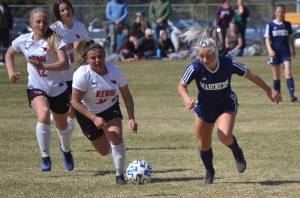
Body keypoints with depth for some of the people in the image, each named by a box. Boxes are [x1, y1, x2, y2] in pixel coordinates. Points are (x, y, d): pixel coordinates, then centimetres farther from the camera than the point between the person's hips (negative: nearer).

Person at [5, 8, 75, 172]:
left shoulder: (55, 40, -16)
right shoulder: (23, 40, -6)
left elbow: (65, 64, -28)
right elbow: (9, 54, 15)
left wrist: (43, 66, -41)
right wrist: (11, 72, -1)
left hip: (58, 89, 0)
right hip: (36, 88, 0)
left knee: (62, 125, 16)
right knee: (43, 114, -30)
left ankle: (66, 149, 52)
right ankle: (45, 158, -21)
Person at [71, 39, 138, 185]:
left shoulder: (115, 71, -19)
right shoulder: (82, 75, -28)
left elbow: (126, 96, -7)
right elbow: (75, 101, -25)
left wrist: (131, 118, -18)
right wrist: (94, 119, -32)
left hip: (110, 108, 2)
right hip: (87, 113, -1)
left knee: (116, 136, -25)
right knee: (104, 151, 6)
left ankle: (120, 174, -10)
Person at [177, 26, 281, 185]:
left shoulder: (228, 64, -28)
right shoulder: (195, 68, -28)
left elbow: (251, 76, -14)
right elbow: (181, 86, -16)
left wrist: (269, 91, -4)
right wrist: (187, 98, -39)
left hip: (226, 105, -2)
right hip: (204, 107, 2)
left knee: (225, 136, -26)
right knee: (204, 145, 10)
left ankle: (237, 153, 9)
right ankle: (209, 172, 39)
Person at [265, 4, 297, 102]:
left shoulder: (287, 24, 6)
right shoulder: (270, 25, -2)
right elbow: (267, 39, -6)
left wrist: (293, 49, 22)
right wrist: (270, 50, -20)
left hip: (285, 51, 1)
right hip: (275, 52, -1)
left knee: (288, 72, -12)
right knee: (276, 75, 7)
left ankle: (292, 94, -17)